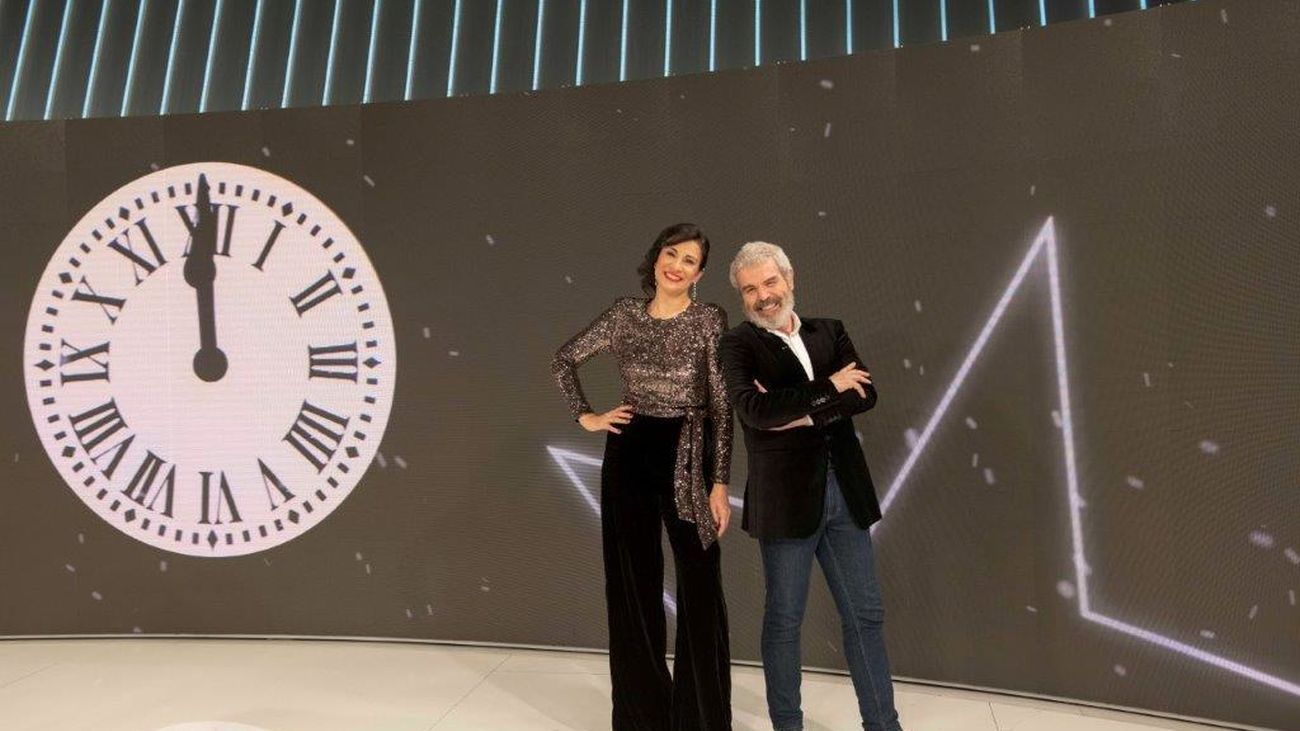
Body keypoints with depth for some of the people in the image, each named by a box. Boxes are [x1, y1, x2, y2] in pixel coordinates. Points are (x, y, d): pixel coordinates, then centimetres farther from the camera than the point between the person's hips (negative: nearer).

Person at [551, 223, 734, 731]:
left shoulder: (710, 320, -4)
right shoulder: (625, 314, 4)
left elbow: (722, 407, -6)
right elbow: (564, 359, 16)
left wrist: (720, 483, -10)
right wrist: (586, 416, 6)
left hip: (688, 459, -3)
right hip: (629, 456, 3)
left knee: (700, 587, 2)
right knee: (633, 585, 11)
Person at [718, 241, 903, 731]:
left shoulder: (830, 332, 9)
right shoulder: (738, 345, -4)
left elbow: (865, 393, -4)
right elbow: (755, 409, -21)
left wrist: (804, 413, -16)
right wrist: (829, 388, -13)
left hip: (845, 492, 4)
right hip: (785, 498, -4)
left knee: (865, 615, 14)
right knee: (784, 620, 10)